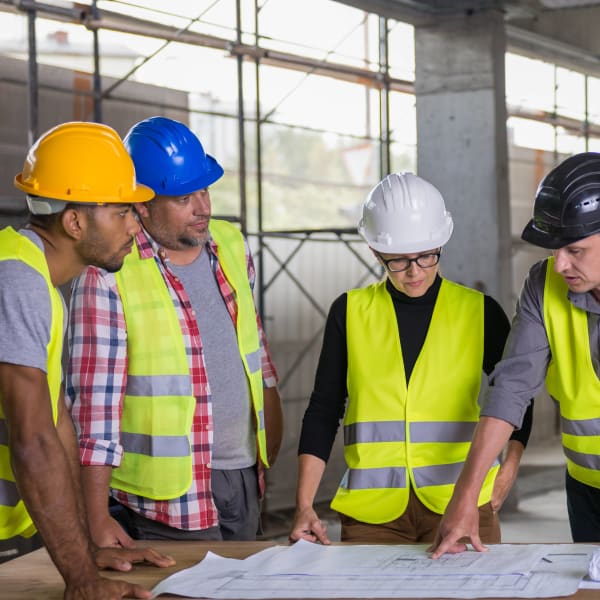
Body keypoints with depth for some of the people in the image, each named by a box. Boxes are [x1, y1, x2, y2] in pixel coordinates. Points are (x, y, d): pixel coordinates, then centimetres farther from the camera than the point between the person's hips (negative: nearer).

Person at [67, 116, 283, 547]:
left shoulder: (232, 245, 6)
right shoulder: (108, 273, -15)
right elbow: (94, 398, -16)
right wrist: (97, 518, -17)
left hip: (243, 478, 6)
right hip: (168, 495, -6)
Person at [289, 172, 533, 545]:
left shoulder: (479, 312, 5)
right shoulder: (350, 313, 6)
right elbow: (323, 411, 8)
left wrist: (508, 472, 4)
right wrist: (304, 506, 0)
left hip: (460, 503, 0)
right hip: (372, 510, 0)